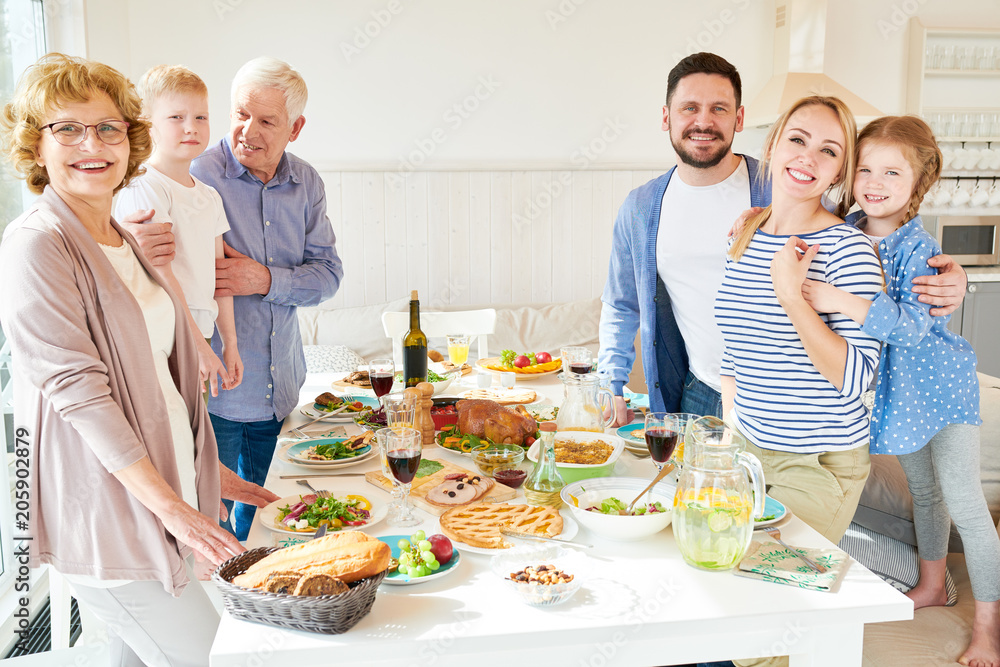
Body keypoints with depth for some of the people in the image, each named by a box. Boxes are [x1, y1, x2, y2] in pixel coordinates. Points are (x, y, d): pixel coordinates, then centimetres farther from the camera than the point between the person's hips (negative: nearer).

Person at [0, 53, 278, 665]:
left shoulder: (125, 243, 12)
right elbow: (78, 390, -20)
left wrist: (207, 470, 17)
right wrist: (169, 503, -21)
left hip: (161, 482, 8)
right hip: (102, 512, -8)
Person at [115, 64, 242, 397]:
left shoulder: (210, 197, 15)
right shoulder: (143, 190, -10)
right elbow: (161, 277, -16)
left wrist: (230, 342, 16)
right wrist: (199, 346, -16)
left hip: (198, 336, 7)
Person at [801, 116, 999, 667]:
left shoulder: (919, 249, -25)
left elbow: (912, 326, -37)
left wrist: (840, 302, -49)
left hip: (939, 383, -6)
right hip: (894, 386, 6)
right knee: (922, 488, 21)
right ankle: (932, 585, 40)